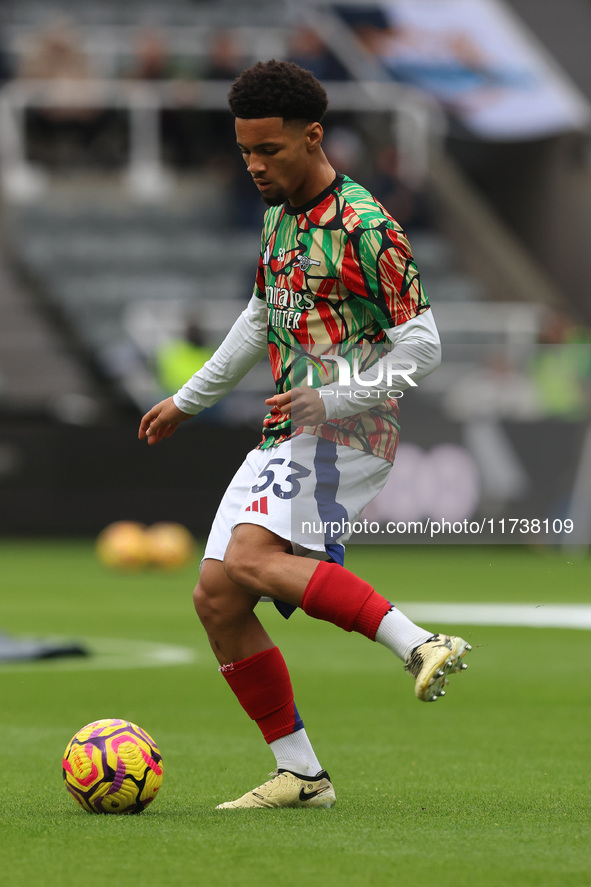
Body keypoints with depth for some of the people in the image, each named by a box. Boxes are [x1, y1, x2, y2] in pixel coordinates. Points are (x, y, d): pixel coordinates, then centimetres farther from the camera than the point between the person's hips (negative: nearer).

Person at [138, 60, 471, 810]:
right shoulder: (279, 216, 14)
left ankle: (419, 645, -34)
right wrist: (188, 400, 34)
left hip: (348, 435, -9)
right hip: (284, 436, 9)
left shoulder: (364, 229, -13)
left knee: (251, 558, -30)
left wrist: (333, 399, -22)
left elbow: (421, 347, -13)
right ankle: (299, 774, 6)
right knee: (216, 598, 1)